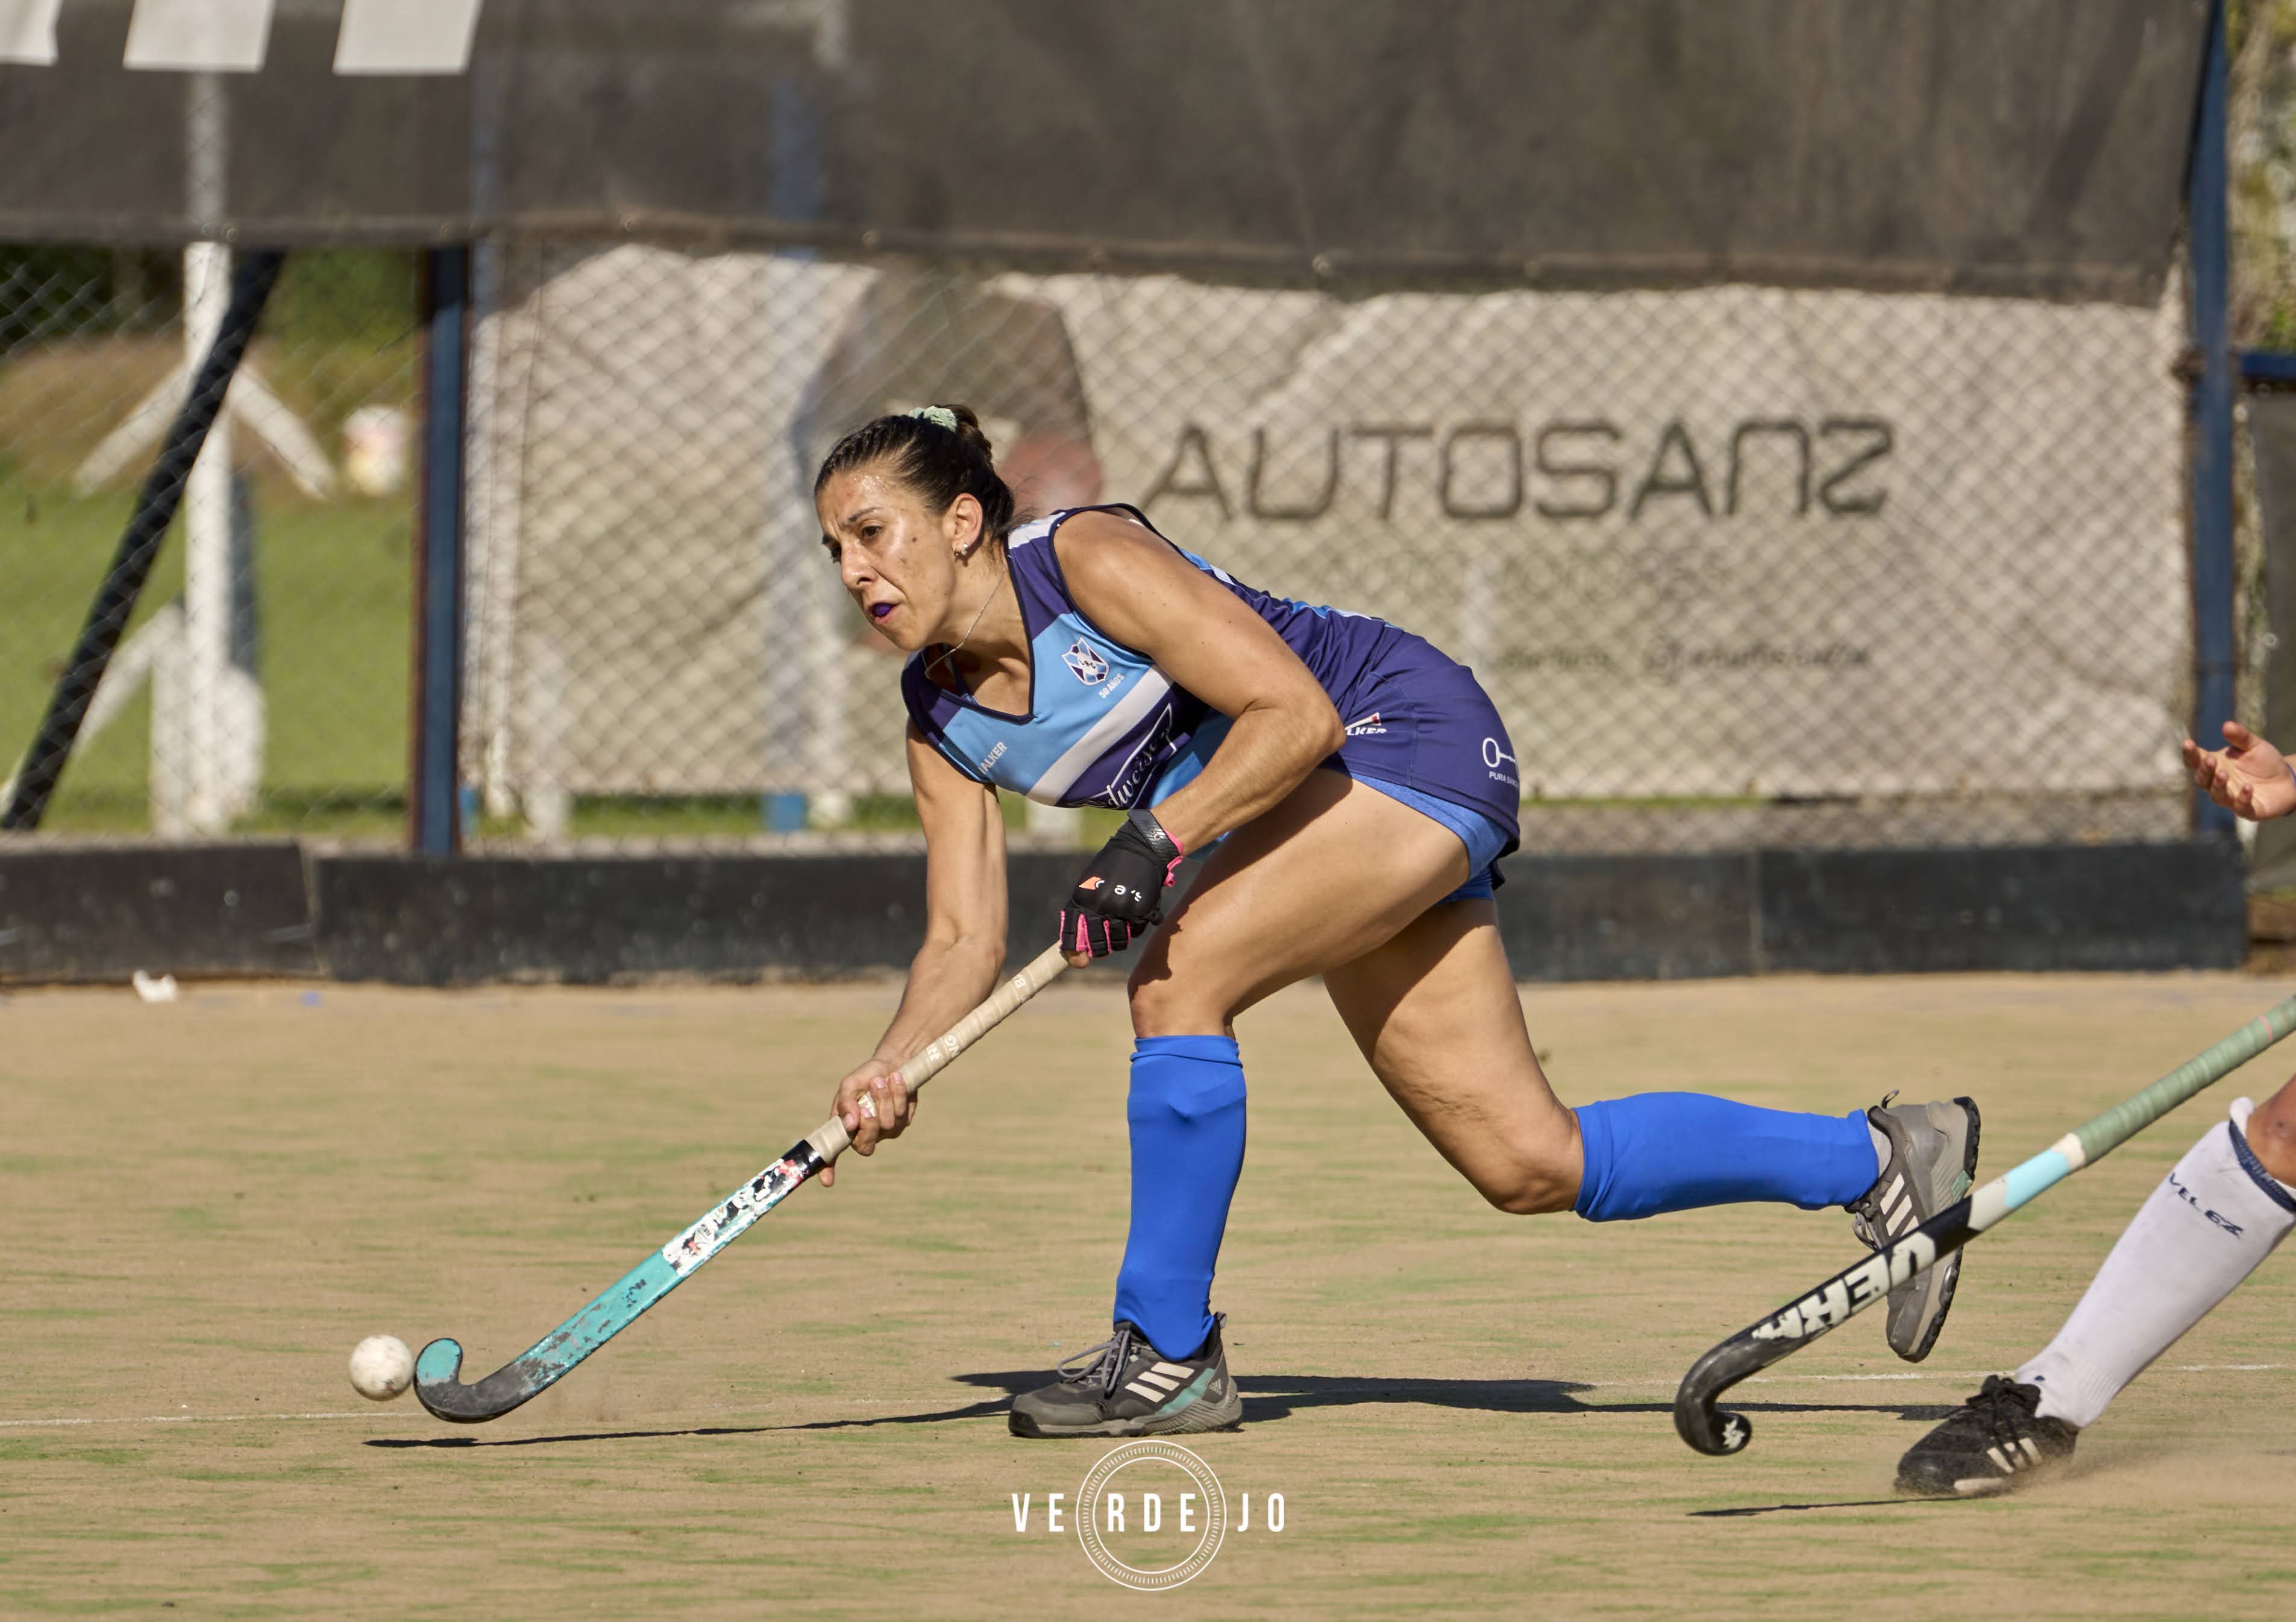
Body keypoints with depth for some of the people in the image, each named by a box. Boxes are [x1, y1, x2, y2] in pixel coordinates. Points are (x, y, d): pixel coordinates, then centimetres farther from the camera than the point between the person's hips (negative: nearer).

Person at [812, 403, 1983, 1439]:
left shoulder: (1086, 559, -22)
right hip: (1339, 803, 9)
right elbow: (964, 942, 0)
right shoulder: (942, 723, 1)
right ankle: (1873, 1158, 21)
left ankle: (1168, 1352, -14)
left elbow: (1298, 714, -25)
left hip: (1415, 735, -9)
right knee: (1532, 1167, 5)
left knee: (1179, 973, -26)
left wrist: (1153, 842, -32)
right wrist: (892, 1068, -18)